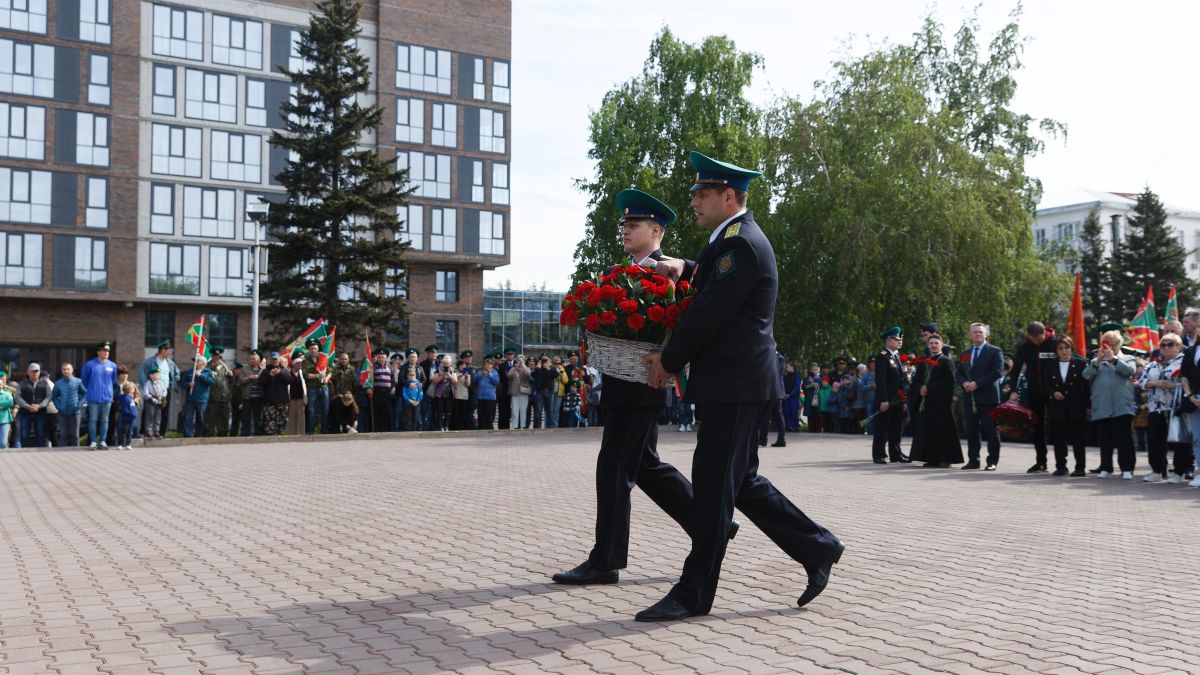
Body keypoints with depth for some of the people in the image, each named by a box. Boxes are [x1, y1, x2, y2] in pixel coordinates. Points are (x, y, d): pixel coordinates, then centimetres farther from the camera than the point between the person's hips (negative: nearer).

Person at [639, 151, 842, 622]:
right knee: (741, 480, 15)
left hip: (735, 385, -10)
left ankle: (694, 592, 3)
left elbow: (708, 315, -17)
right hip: (732, 383, 10)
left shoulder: (740, 244, -15)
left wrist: (669, 361, -6)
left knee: (714, 484, -5)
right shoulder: (735, 240, 18)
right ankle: (816, 548, 22)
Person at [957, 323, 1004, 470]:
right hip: (970, 397, 5)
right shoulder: (965, 354, 18)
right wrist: (964, 383, -6)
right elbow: (959, 374, 17)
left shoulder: (995, 352, 1)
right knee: (971, 431, 5)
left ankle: (992, 461, 4)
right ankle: (973, 460, 12)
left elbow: (997, 373, -9)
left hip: (987, 397, -5)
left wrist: (977, 383, -16)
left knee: (991, 431, -2)